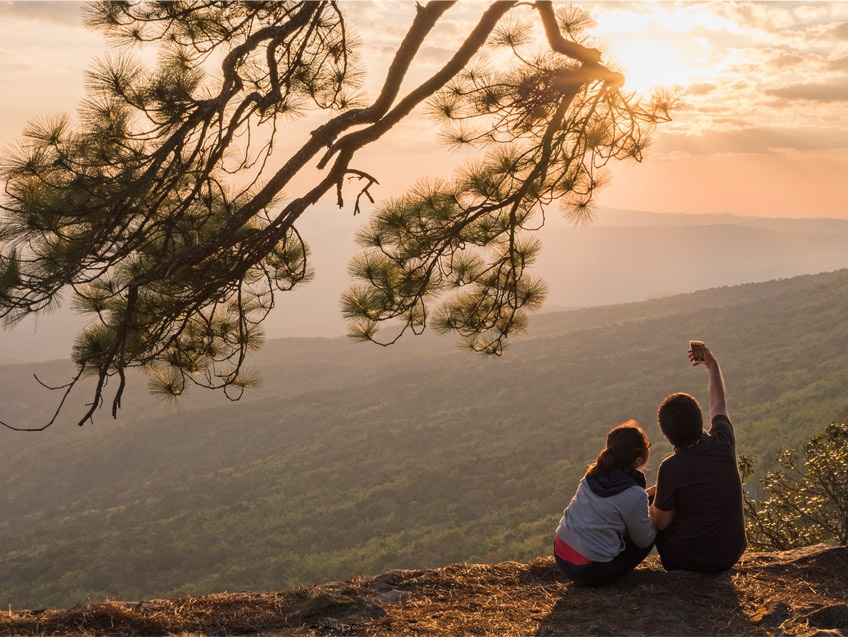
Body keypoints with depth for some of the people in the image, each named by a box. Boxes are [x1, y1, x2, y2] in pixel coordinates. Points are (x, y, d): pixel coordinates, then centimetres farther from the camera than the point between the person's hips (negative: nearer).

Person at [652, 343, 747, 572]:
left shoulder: (670, 468, -23)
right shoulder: (722, 444, -10)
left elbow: (662, 522, -11)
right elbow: (718, 406, 12)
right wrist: (713, 365, 23)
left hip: (689, 559, -4)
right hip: (731, 554, 5)